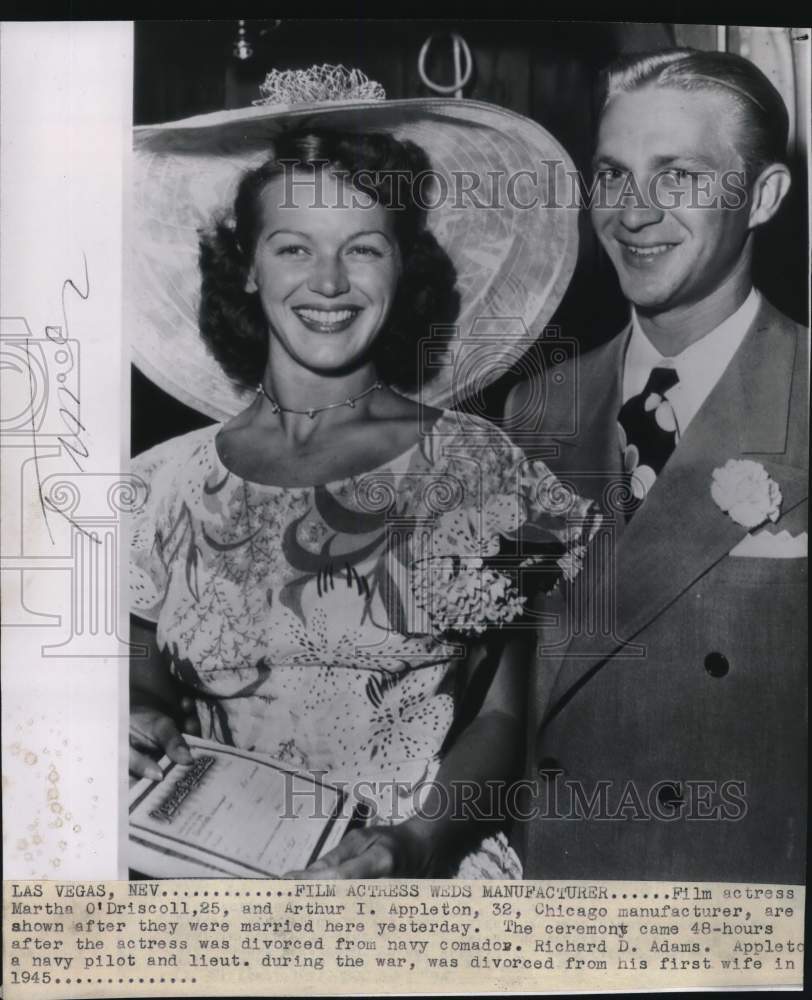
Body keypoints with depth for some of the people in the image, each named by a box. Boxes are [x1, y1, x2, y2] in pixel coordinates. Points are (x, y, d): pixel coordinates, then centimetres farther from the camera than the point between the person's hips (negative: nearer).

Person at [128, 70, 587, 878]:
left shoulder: (472, 464, -4)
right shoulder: (164, 484, 0)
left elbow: (502, 711, -2)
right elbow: (147, 688, 11)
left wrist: (420, 843, -15)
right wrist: (139, 726, -8)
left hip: (428, 867, -1)